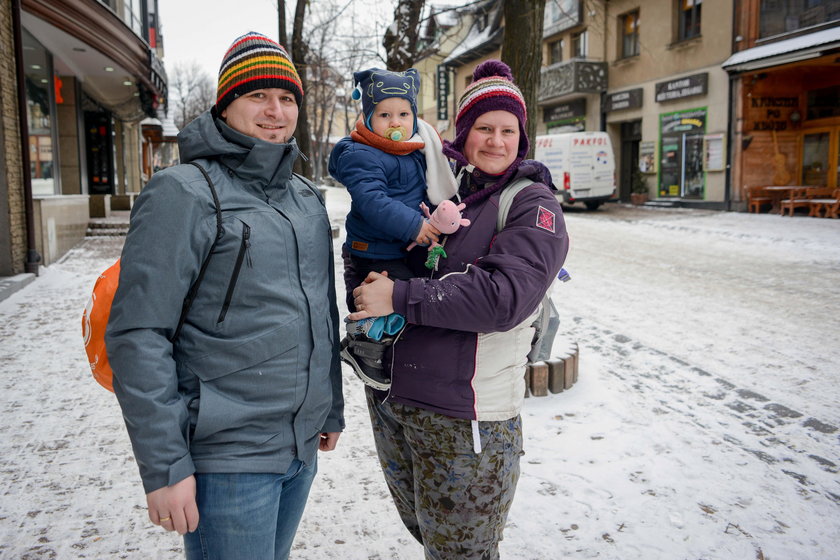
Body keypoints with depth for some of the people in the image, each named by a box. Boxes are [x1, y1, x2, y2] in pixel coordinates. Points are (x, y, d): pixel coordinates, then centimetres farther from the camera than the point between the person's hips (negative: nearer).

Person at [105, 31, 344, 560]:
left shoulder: (307, 198, 11)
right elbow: (139, 334, -15)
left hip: (302, 447, 7)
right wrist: (164, 466, -17)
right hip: (227, 458, -7)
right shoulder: (184, 193, -12)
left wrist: (332, 409, 19)